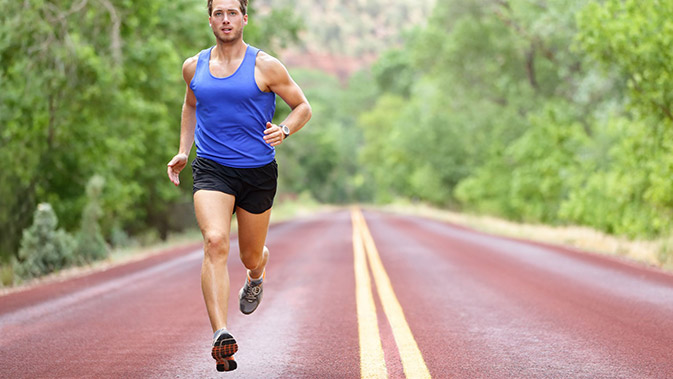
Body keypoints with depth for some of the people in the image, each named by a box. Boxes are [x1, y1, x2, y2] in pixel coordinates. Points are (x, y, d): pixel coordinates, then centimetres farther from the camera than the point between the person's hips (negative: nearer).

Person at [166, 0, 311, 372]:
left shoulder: (265, 67, -4)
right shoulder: (194, 67, 6)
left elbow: (303, 107, 4)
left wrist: (284, 130, -17)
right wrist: (183, 151, 16)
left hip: (258, 172, 0)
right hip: (211, 169, 1)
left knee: (251, 256, 13)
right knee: (215, 242, -24)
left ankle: (255, 278, 54)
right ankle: (220, 335, -32)